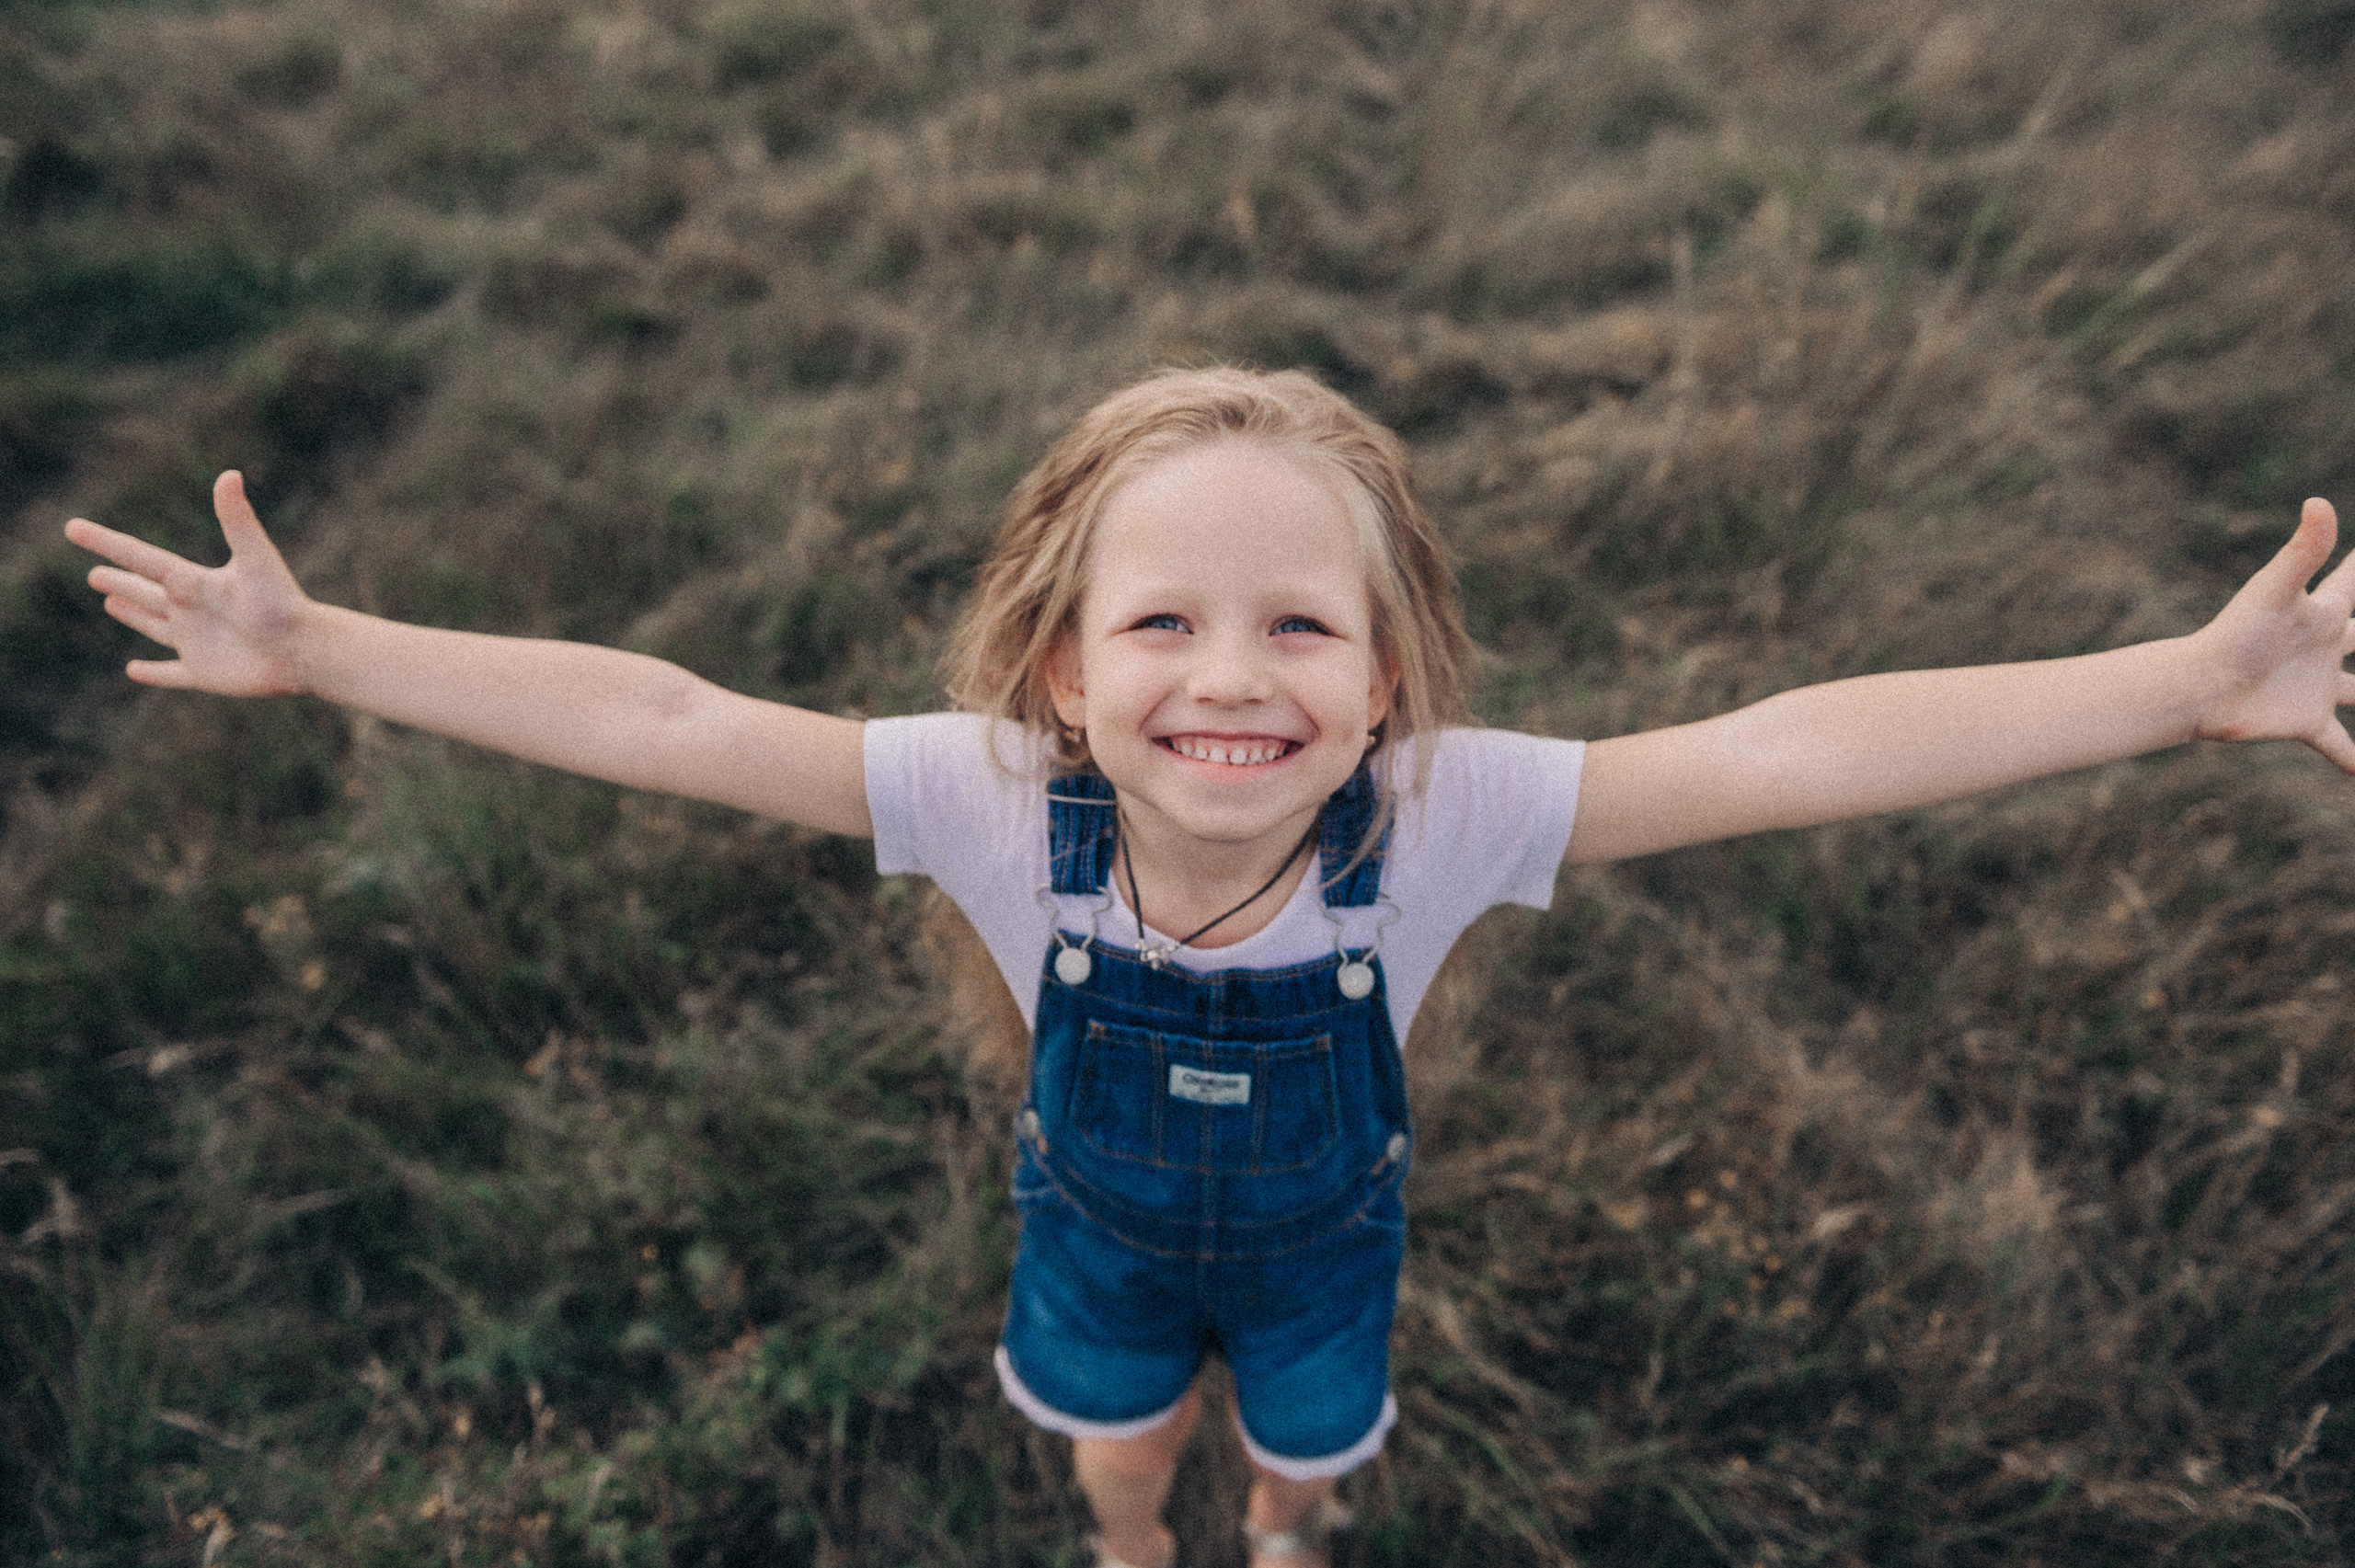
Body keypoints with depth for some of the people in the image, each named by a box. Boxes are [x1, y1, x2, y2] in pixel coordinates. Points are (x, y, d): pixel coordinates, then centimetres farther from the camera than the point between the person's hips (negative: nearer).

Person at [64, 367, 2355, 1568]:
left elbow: (1779, 750, -44)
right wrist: (313, 651, -36)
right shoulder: (997, 802, -37)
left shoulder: (1439, 814, -39)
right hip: (1100, 1223, 0)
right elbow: (661, 723, -36)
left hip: (1321, 1232, 0)